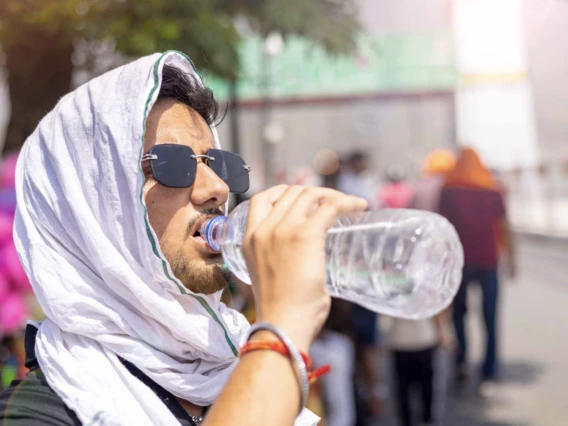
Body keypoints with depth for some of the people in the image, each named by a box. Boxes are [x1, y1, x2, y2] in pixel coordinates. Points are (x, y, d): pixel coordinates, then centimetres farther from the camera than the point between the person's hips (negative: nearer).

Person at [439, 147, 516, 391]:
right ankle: (488, 375, 2)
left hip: (460, 260, -1)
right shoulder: (492, 191, 7)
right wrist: (511, 258, 11)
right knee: (490, 320, 6)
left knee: (458, 311, 18)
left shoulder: (449, 190, 2)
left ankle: (461, 359, 1)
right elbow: (505, 227, 5)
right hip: (488, 261, 1)